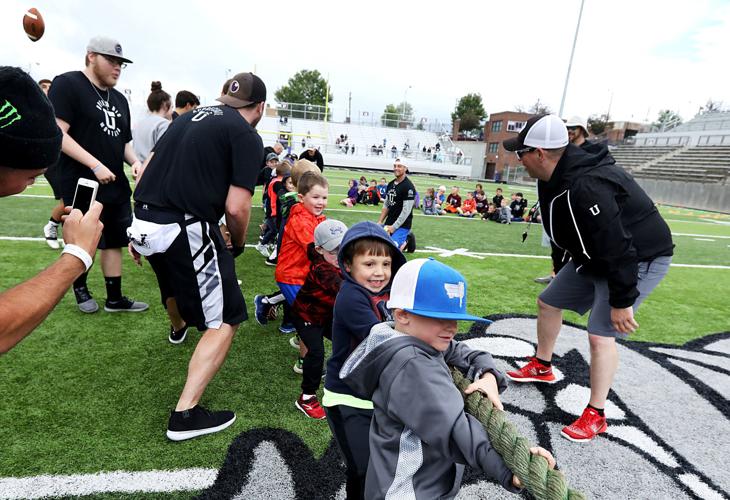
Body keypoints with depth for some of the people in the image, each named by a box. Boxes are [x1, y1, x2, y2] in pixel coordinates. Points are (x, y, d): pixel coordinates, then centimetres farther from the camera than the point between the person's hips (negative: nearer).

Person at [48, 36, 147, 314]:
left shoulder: (119, 100, 15)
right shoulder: (67, 84, -7)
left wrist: (135, 161, 0)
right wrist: (96, 165, -22)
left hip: (116, 186, 7)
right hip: (81, 187, -6)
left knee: (114, 242, 10)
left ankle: (115, 299, 21)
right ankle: (80, 288, 33)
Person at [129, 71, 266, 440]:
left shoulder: (191, 116, 16)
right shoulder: (247, 136, -5)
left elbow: (145, 174, 16)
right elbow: (236, 208, -14)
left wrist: (139, 230, 24)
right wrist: (239, 243, 6)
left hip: (143, 224, 8)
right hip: (185, 230, -8)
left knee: (178, 282, 37)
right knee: (225, 321, 4)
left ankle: (178, 327, 68)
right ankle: (185, 415, 3)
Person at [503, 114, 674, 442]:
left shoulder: (584, 188, -36)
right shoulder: (556, 178, -5)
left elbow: (618, 248, -34)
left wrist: (622, 300, -26)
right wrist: (568, 266, 20)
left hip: (640, 259, -10)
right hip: (595, 256, 10)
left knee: (600, 334, -15)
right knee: (548, 302, 15)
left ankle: (595, 416, 4)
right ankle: (541, 367, 35)